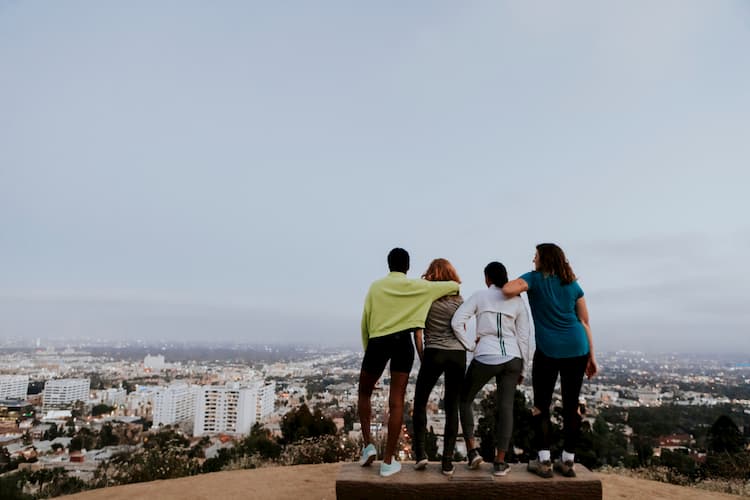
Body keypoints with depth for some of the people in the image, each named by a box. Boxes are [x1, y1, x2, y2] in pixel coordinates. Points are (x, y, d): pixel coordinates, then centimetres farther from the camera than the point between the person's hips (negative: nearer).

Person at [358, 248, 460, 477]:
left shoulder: (375, 286, 12)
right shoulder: (416, 286, 7)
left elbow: (365, 323, 10)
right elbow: (454, 285, 14)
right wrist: (454, 286, 37)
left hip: (377, 342, 2)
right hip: (402, 342, -1)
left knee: (364, 393, 22)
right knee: (396, 402, 3)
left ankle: (368, 445, 12)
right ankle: (388, 461, 8)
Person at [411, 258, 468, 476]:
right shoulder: (458, 299, 9)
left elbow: (418, 334, 0)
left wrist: (422, 359, 8)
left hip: (433, 353, -2)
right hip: (457, 354, 2)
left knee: (420, 402, 13)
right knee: (452, 407, 9)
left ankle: (420, 453, 6)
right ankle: (447, 460, 10)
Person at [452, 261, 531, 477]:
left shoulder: (480, 296, 0)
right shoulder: (517, 300, 7)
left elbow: (457, 321, -10)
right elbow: (524, 336, 7)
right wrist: (523, 368, 13)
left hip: (485, 358, -2)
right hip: (512, 358, 3)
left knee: (464, 400, 14)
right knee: (506, 407, 5)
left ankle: (472, 450, 7)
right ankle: (500, 462, 7)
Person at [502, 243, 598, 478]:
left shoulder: (535, 279, 0)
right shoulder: (573, 284, 13)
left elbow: (507, 289, -19)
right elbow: (585, 322, 12)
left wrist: (520, 289, 5)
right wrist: (591, 356, 15)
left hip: (548, 350, -4)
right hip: (577, 350, 4)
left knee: (541, 405, 7)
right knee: (571, 405, 11)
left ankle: (544, 462, 7)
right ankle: (567, 462, 18)